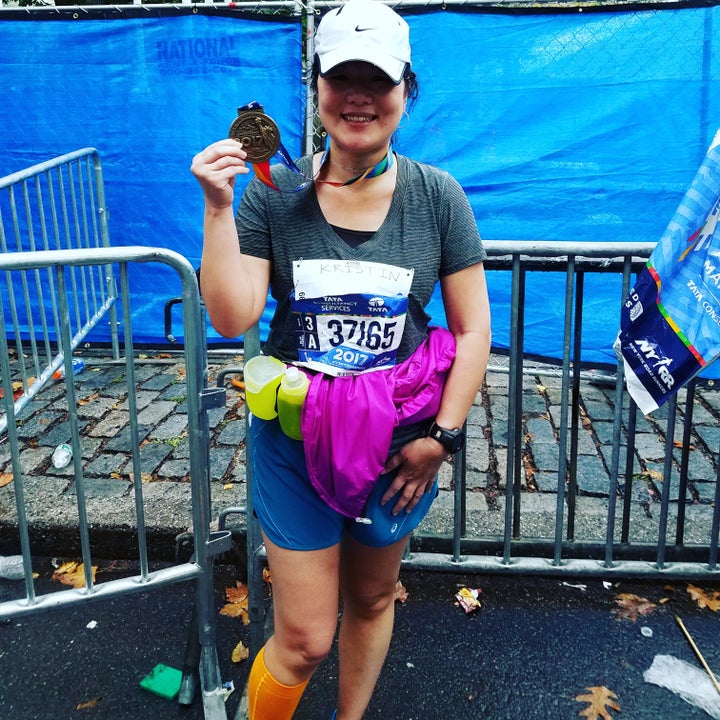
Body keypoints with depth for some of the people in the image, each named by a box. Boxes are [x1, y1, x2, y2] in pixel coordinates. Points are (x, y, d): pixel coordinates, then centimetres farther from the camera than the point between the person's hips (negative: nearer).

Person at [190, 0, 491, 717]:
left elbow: (472, 327, -3)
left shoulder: (437, 196, -5)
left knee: (372, 600, 21)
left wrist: (442, 435, -8)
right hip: (295, 439, -1)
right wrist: (217, 208, -21)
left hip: (399, 441, 2)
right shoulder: (275, 194, -6)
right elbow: (231, 316, -13)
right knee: (304, 638, 4)